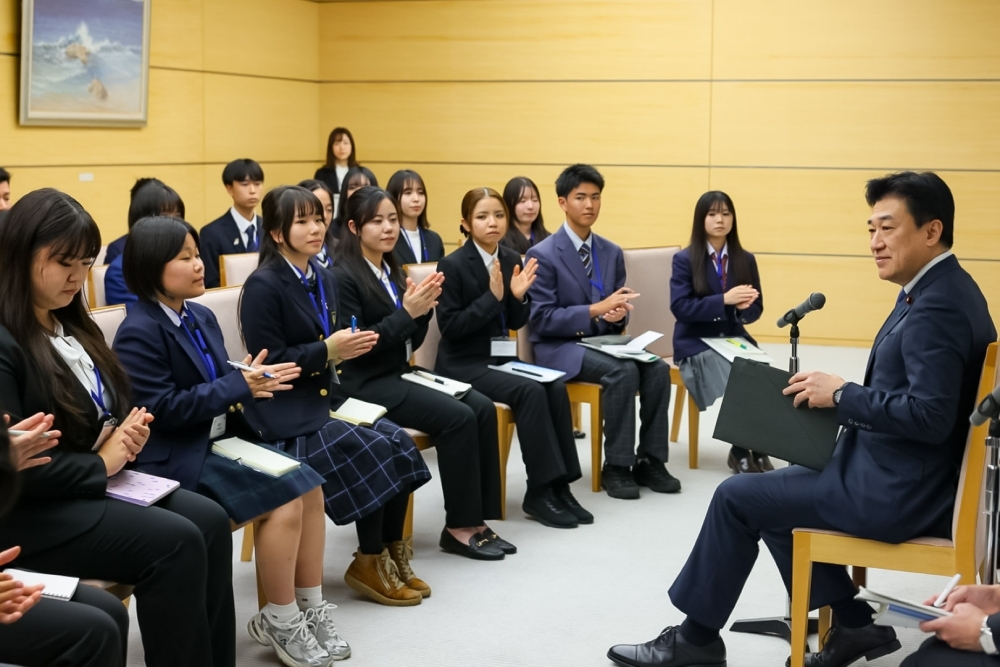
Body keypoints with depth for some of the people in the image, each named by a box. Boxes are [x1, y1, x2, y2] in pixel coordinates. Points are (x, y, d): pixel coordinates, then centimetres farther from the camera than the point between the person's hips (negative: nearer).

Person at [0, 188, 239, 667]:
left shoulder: (73, 326, 13)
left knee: (210, 522, -12)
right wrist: (101, 464, -15)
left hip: (95, 480, 9)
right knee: (175, 543, -24)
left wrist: (125, 435, 0)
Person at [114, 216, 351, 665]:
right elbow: (162, 409, -21)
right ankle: (279, 622, -2)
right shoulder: (139, 332, -16)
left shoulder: (201, 317, 11)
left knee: (309, 487, -5)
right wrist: (238, 385, -22)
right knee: (284, 502, -20)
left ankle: (311, 608, 5)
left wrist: (250, 381, -10)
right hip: (179, 457, -9)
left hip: (223, 438, 9)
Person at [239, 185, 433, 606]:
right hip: (286, 412, -7)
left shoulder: (324, 279, 11)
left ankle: (392, 553, -1)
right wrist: (328, 350, -21)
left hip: (326, 398, 8)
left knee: (399, 443, -13)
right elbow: (268, 362, -17)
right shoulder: (263, 286, -13)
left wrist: (350, 346, -3)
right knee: (374, 453, -22)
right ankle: (369, 563, -5)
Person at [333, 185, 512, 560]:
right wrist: (406, 312, -21)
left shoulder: (392, 270, 14)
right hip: (367, 384, -8)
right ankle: (459, 527, -12)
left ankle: (477, 518, -8)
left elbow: (411, 343, 13)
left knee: (482, 408, -11)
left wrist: (423, 310, -6)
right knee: (458, 417, -23)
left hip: (400, 374, 8)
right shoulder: (344, 276, -11)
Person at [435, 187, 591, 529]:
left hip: (502, 358, 6)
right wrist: (492, 296, -22)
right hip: (464, 364, -6)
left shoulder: (512, 260, 6)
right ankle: (539, 492, -19)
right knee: (530, 391, -28)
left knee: (556, 388, -20)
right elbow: (449, 327, -16)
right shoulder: (453, 265, -12)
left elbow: (515, 323, 10)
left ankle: (560, 485, -13)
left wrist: (517, 296, -11)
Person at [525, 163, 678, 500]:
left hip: (603, 340, 6)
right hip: (559, 347, -6)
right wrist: (596, 310, -23)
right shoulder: (542, 255, -10)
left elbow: (617, 307, 13)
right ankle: (616, 466, -19)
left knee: (657, 368, -21)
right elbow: (541, 320, -15)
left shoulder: (612, 253, 9)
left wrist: (618, 314, -13)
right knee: (623, 371, -31)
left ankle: (649, 460, -10)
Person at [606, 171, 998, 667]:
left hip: (896, 493, -10)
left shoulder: (937, 307, -22)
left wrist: (841, 394, -20)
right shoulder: (938, 291, 10)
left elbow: (929, 416, -30)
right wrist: (840, 394, 2)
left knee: (737, 496, -1)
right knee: (772, 492, 19)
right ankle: (853, 625, 19)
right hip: (902, 475, 10)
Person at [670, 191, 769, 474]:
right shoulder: (684, 259, -3)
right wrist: (724, 300, -22)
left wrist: (742, 307, -16)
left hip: (734, 340, 4)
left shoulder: (745, 260, 9)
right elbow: (680, 308, -13)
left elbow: (755, 310, 9)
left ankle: (756, 450, -12)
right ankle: (742, 451, -9)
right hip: (696, 344, -3)